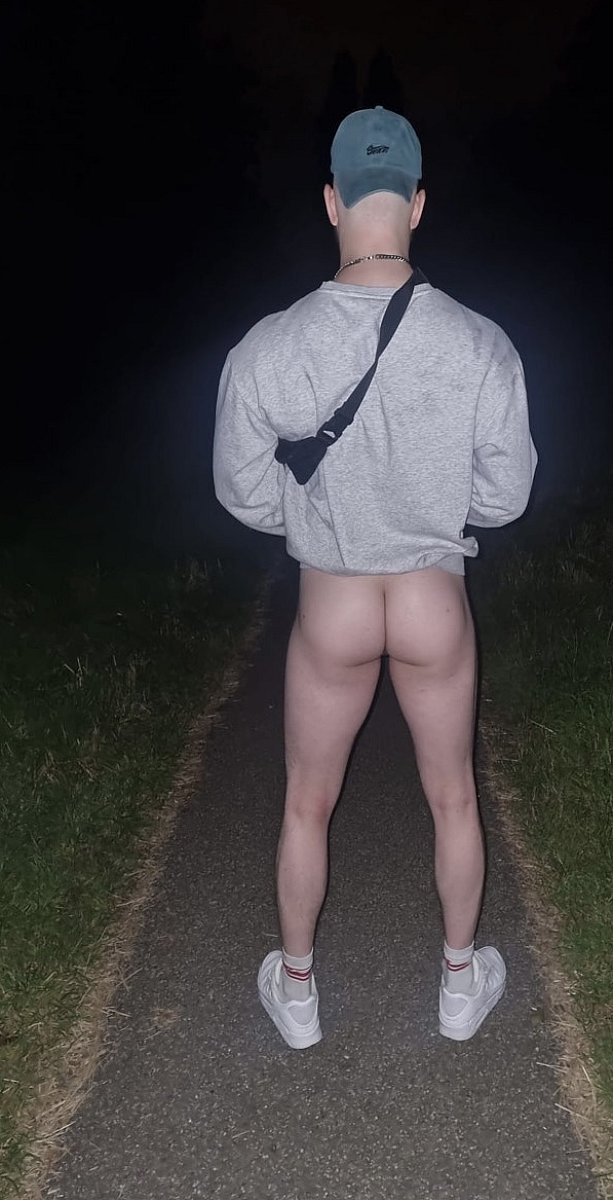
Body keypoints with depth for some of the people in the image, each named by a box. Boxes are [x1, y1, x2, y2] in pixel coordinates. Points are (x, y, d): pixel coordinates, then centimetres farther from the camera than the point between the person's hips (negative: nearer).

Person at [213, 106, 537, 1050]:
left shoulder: (264, 352, -16)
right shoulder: (482, 346, -15)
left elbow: (246, 495, -5)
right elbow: (504, 496, -7)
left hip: (330, 611, 0)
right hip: (437, 609, 1)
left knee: (308, 806, 21)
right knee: (453, 800, 23)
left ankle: (297, 991, 41)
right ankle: (462, 981, 44)